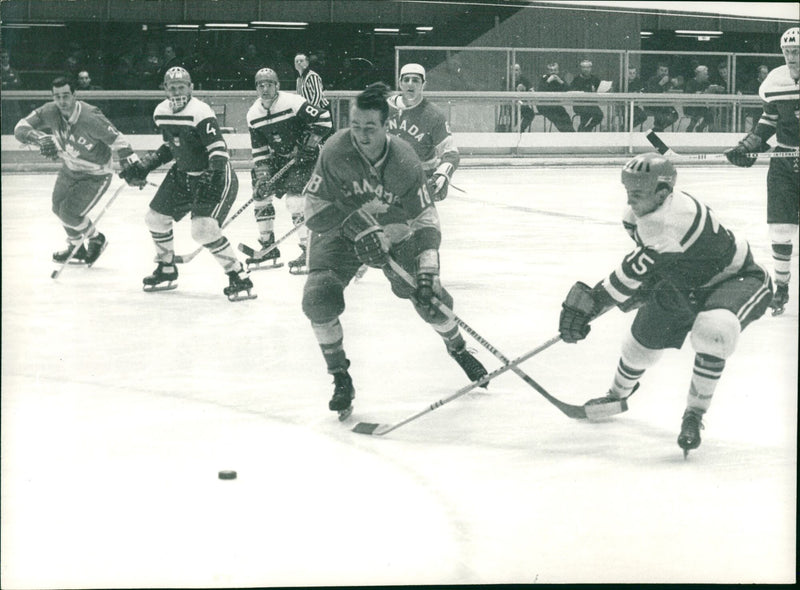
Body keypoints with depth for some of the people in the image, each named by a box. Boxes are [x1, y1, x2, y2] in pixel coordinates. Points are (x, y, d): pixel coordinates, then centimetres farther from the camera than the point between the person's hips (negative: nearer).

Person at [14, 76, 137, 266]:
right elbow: (21, 128, -14)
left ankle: (96, 240, 17)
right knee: (59, 208, 19)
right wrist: (39, 137, -34)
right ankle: (77, 247, 44)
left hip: (96, 175, -7)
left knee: (69, 213, -13)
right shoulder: (50, 112, -17)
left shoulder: (91, 118, -34)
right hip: (70, 168, 7)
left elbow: (118, 141, -28)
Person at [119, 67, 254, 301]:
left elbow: (219, 150, -30)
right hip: (183, 174, 9)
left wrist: (213, 180, -41)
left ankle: (239, 278, -13)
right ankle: (167, 271, 33)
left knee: (204, 229, -24)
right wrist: (142, 167, 9)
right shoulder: (161, 113, 1)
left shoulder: (200, 112, -24)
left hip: (214, 176, -9)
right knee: (156, 217, 11)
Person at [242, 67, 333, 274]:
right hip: (279, 159, 7)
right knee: (261, 192, 4)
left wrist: (307, 143, -22)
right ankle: (268, 248, 17)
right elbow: (259, 150, 1)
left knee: (295, 199, -21)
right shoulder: (254, 115, -3)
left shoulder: (293, 103, -22)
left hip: (304, 157, -7)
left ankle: (308, 251, -17)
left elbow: (323, 119, -20)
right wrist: (262, 174, -9)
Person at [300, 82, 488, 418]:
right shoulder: (336, 151, -26)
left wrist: (427, 273, -29)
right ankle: (340, 379, -4)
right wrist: (359, 229, -33)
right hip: (340, 233, -1)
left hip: (394, 233, 1)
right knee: (319, 299, -22)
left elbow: (426, 220, -18)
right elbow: (316, 207, -21)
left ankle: (459, 350, 30)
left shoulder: (405, 162, -23)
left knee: (430, 298, -4)